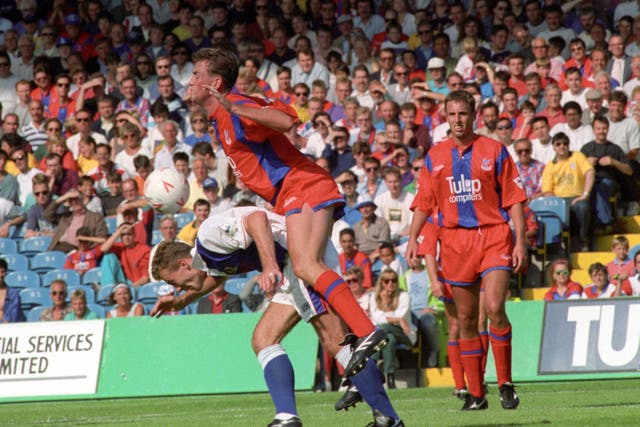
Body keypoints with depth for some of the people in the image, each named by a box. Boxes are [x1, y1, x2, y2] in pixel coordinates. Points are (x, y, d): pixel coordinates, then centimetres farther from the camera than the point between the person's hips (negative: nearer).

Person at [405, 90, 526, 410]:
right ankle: (475, 394, 9)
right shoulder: (435, 157, 10)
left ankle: (506, 384, -5)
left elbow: (514, 199, 2)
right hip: (455, 240, 3)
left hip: (494, 236, -3)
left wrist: (520, 240, -4)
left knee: (494, 308, -17)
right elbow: (424, 203, 14)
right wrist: (413, 238, 1)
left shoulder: (494, 150, 3)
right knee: (466, 318, 4)